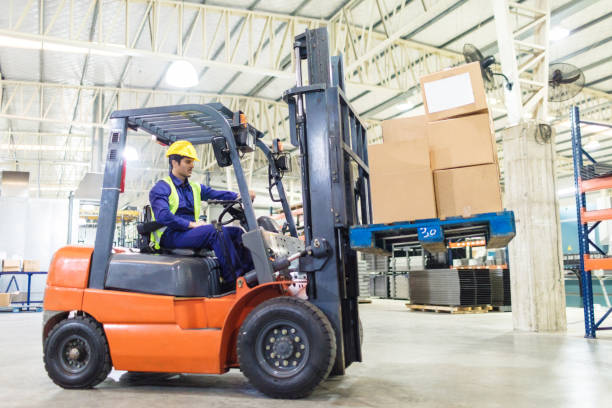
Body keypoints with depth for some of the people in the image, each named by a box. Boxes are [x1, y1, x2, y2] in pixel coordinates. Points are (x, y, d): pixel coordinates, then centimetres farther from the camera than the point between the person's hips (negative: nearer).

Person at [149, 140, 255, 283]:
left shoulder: (195, 188, 23)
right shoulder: (162, 187, 0)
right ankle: (234, 278, -35)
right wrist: (191, 224, -20)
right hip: (169, 236, -8)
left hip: (190, 233, 8)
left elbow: (216, 194, 6)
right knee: (213, 230, -30)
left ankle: (251, 271, -26)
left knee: (236, 231, -9)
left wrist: (239, 196, -12)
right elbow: (162, 216, -17)